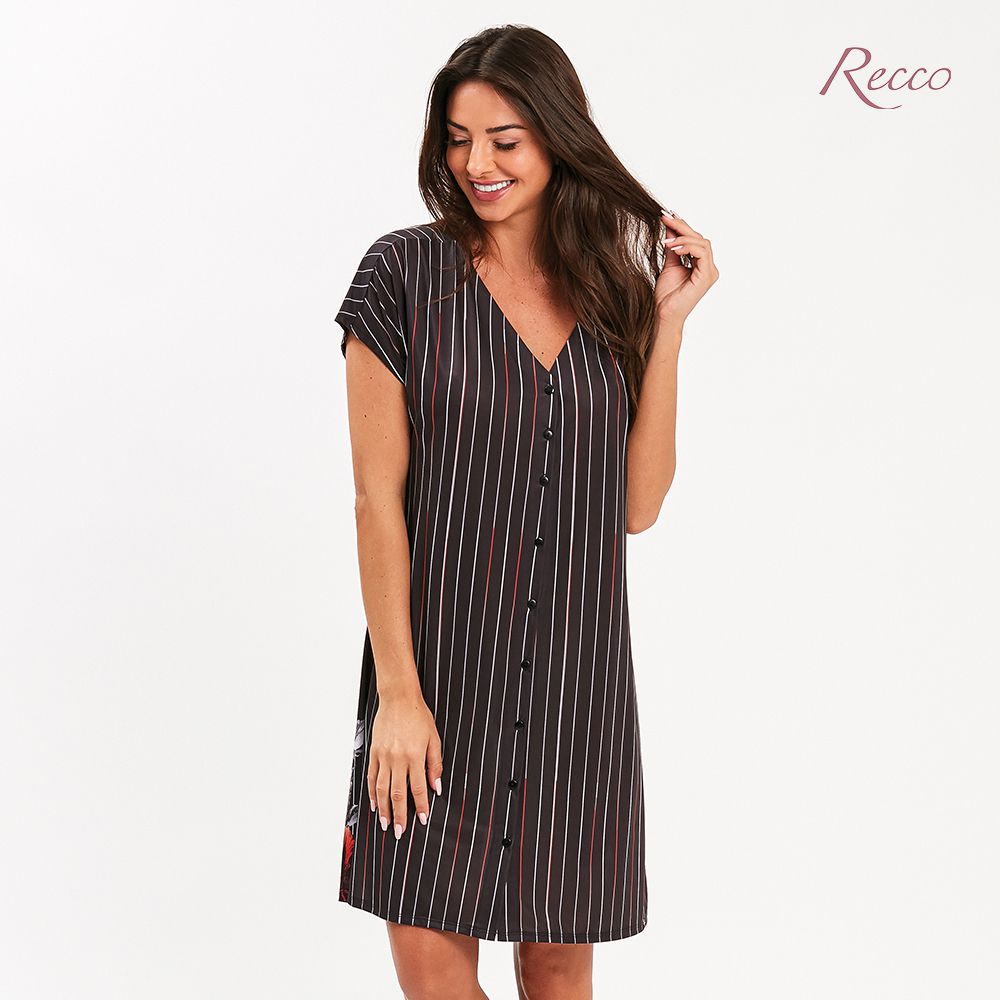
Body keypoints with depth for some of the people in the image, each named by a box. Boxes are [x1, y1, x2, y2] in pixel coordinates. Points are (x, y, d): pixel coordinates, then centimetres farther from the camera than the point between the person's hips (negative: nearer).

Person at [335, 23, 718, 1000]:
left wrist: (669, 324, -2)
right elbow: (378, 496, -6)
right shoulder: (405, 273, -3)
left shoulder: (612, 287, 7)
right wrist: (397, 688, -11)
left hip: (576, 674, 3)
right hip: (441, 666, -3)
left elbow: (637, 506, 2)